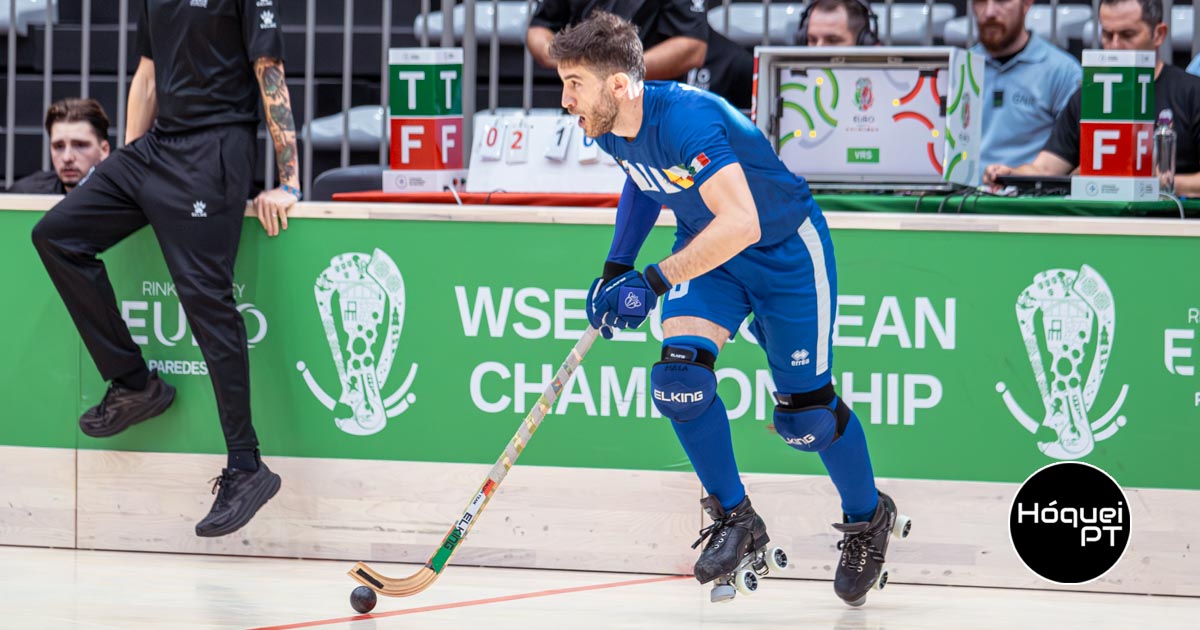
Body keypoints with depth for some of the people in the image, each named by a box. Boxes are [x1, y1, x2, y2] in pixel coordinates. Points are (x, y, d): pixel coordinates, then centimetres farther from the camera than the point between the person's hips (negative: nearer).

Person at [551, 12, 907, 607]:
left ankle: (867, 517, 28)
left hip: (786, 249, -7)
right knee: (679, 373, -16)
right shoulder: (607, 128, -10)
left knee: (805, 411, 0)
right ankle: (735, 518, 2)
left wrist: (653, 282, -41)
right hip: (705, 248, 7)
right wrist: (615, 268, 6)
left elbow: (742, 223, -43)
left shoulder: (687, 118, -36)